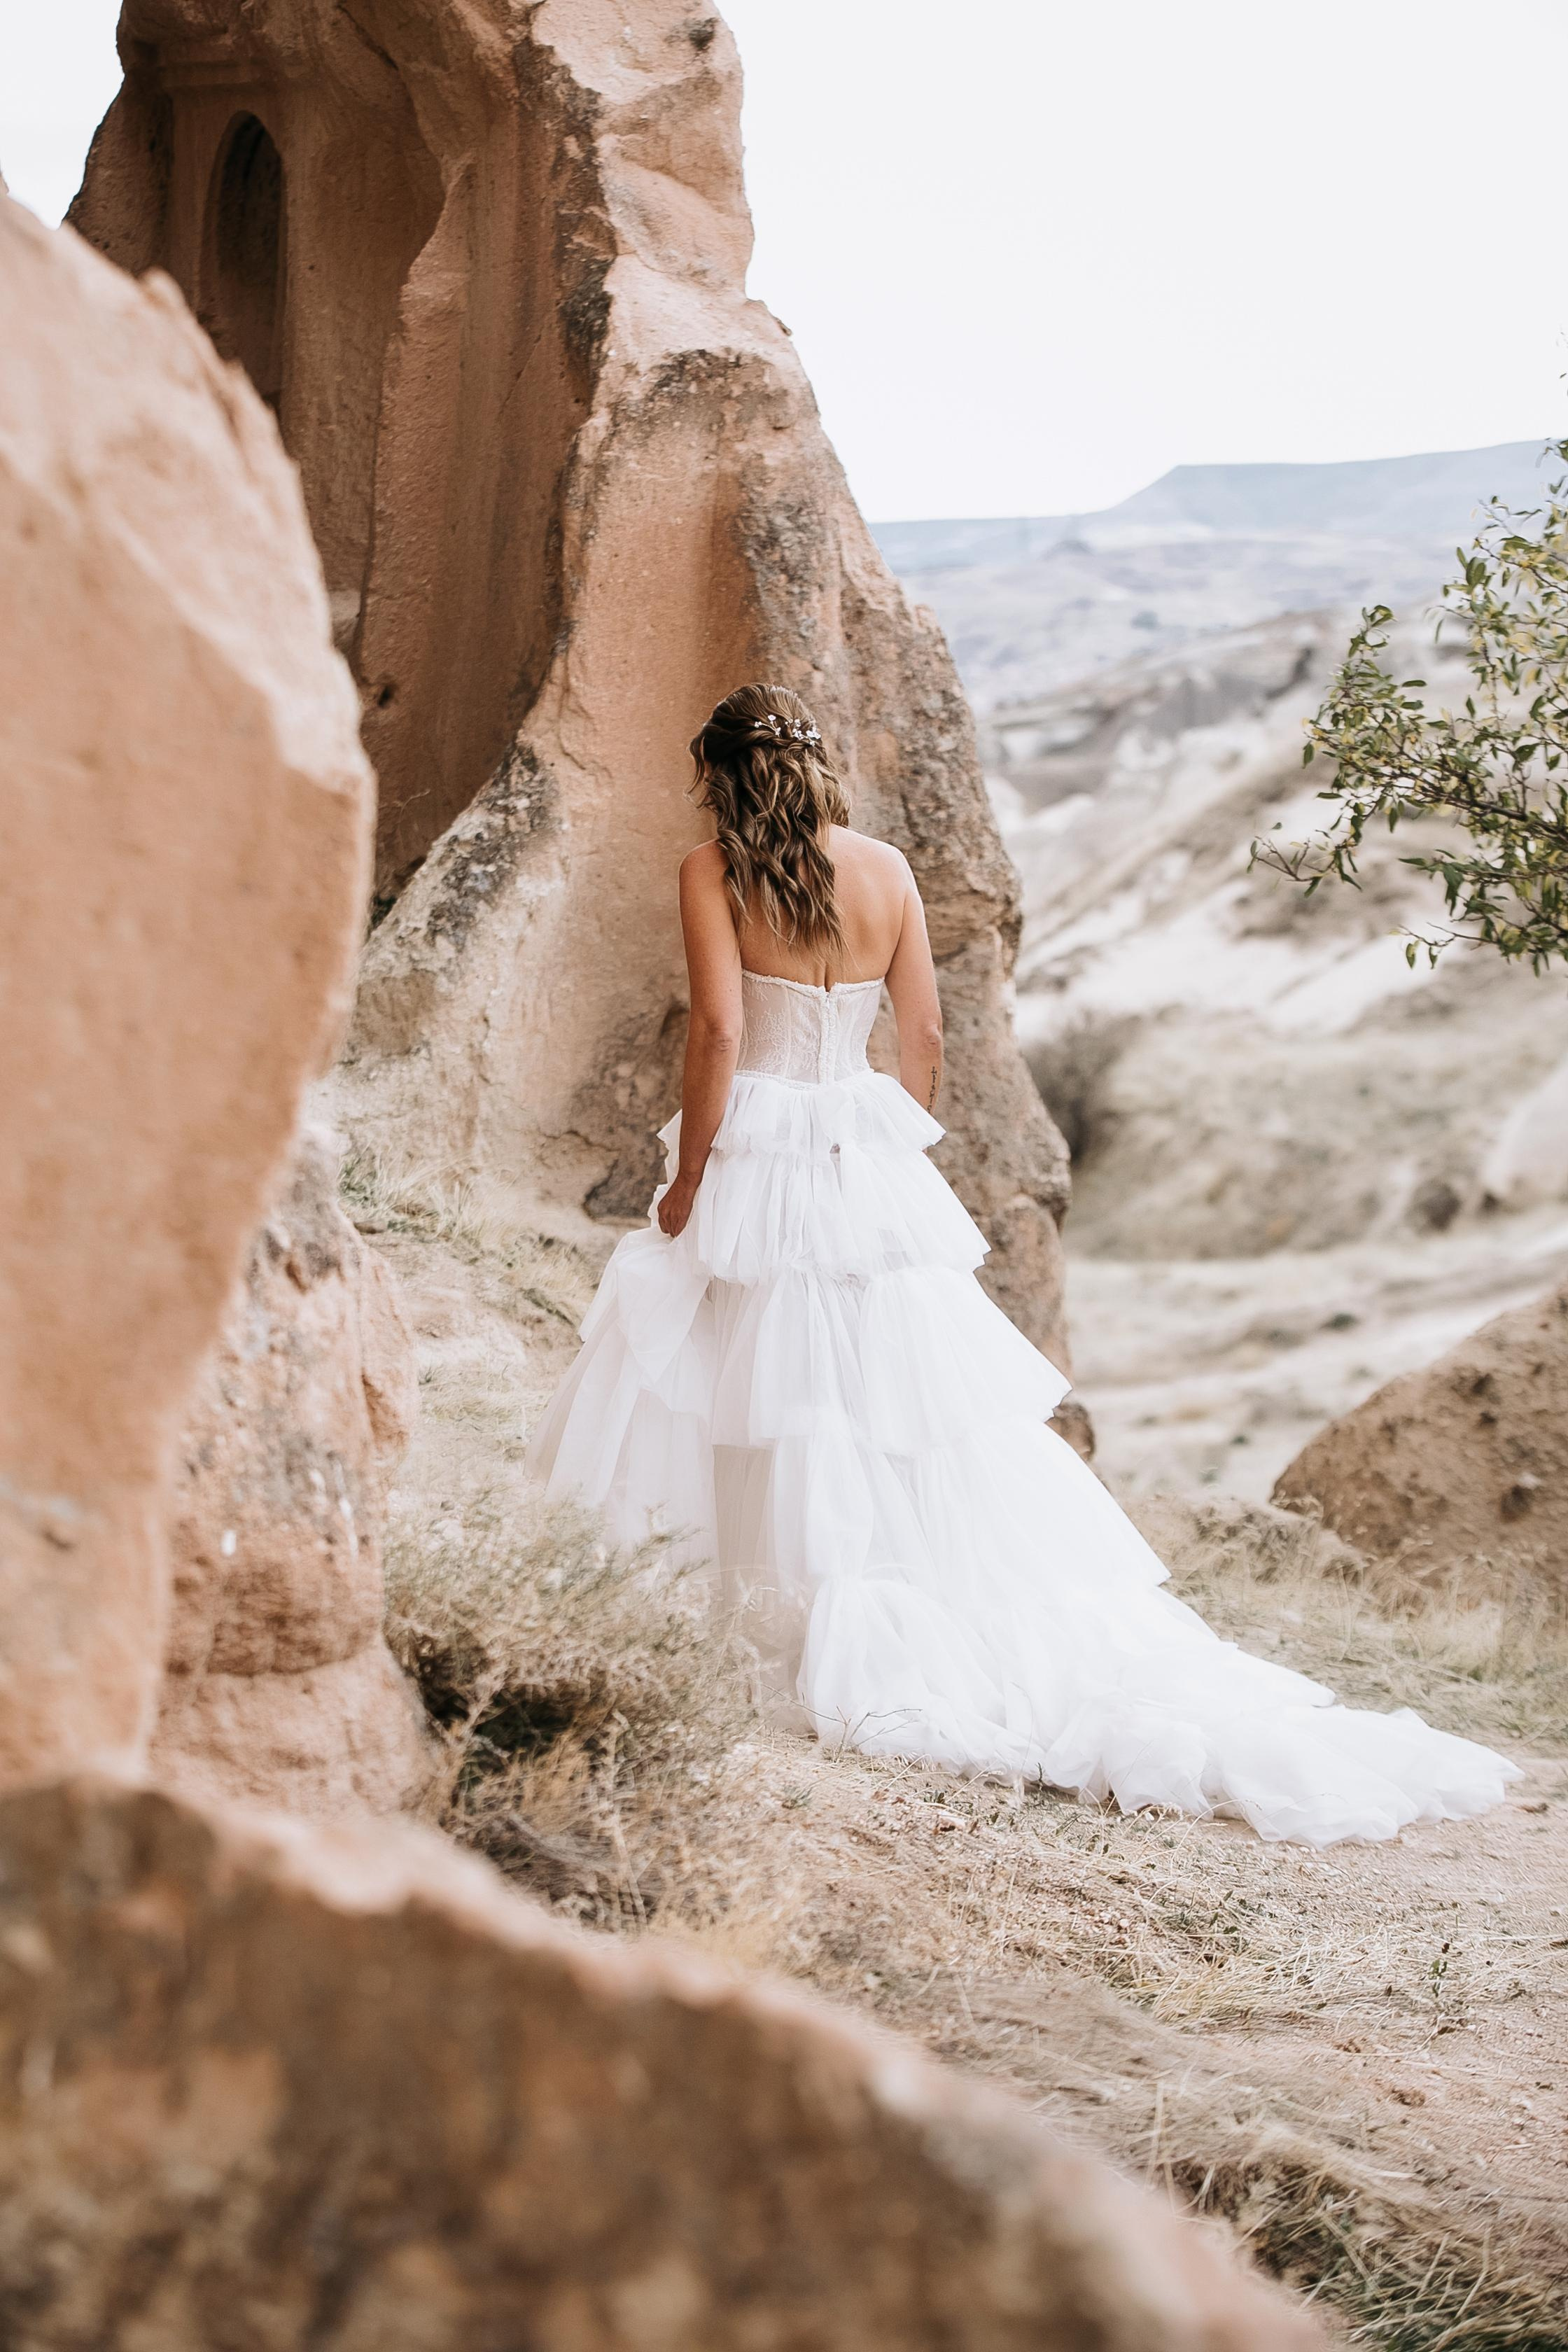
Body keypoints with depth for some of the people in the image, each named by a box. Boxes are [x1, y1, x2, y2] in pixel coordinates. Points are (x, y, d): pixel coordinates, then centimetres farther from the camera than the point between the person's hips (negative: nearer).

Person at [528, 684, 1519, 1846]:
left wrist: (685, 1186, -8)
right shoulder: (886, 870, 5)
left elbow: (719, 1033, -14)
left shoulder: (715, 872, -7)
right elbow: (925, 1035, 6)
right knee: (933, 1404, 8)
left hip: (759, 1159, -4)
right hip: (875, 1169, 4)